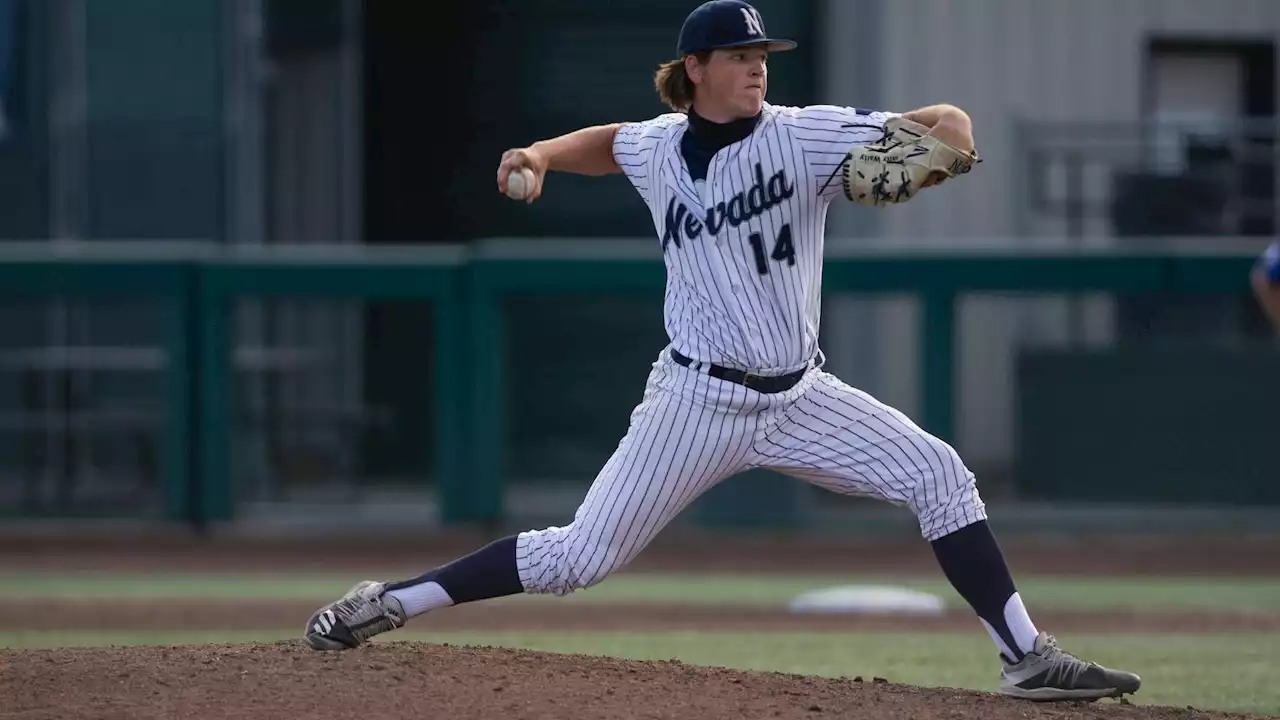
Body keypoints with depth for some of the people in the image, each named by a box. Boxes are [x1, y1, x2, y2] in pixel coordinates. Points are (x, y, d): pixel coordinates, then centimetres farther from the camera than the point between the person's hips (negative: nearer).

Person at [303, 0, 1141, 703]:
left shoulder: (802, 136, -9)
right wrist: (542, 155, 5)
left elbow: (949, 125, -14)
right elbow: (605, 142, 25)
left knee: (940, 476, -12)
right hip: (699, 401, -1)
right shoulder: (656, 149, -1)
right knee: (577, 557, -4)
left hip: (800, 397, 1)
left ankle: (1028, 658, -8)